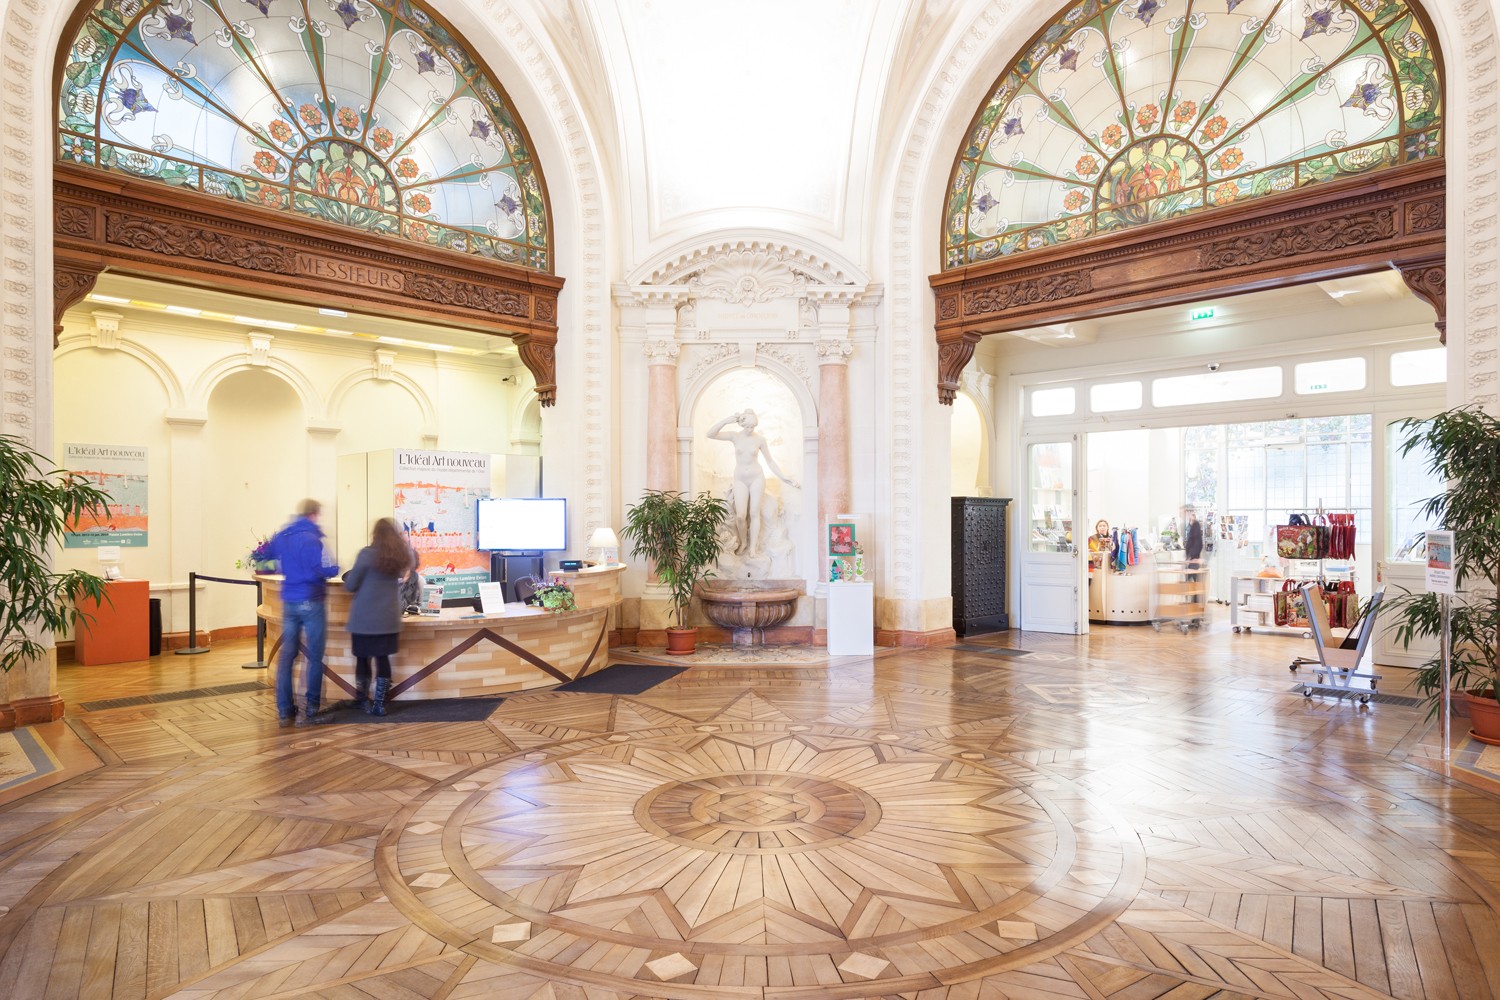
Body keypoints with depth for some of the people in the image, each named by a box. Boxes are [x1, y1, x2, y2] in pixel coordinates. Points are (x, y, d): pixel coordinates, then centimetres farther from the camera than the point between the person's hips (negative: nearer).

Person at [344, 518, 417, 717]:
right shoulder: (402, 556, 3)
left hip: (365, 618, -3)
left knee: (362, 658, 11)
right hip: (389, 618, 4)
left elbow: (350, 585, -4)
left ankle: (362, 700, 23)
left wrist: (349, 576, 15)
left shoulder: (367, 553, -10)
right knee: (383, 658, 7)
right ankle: (378, 704, 9)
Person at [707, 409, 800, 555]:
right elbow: (711, 434, -16)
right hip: (740, 480, 0)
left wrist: (783, 478, -1)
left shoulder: (760, 439, -5)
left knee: (754, 513, 3)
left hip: (757, 477, 0)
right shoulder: (735, 437, -5)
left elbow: (770, 461, 3)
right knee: (740, 515, -6)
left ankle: (753, 546, 14)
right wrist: (726, 421, -28)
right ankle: (743, 542, 19)